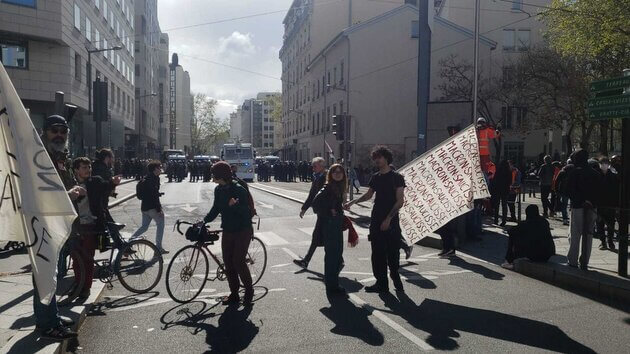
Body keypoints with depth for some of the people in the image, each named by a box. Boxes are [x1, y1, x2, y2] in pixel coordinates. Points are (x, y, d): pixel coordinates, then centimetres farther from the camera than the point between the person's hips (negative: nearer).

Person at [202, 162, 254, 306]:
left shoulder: (239, 190, -17)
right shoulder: (218, 190, 3)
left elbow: (245, 211, -18)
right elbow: (215, 209, 12)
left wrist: (236, 205, -37)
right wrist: (204, 221, 0)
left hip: (243, 230, -7)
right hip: (228, 231, 7)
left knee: (238, 262, -10)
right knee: (228, 263, 6)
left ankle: (249, 290, 11)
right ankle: (234, 294, 18)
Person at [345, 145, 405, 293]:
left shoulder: (396, 177, -5)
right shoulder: (375, 177, 11)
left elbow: (400, 201, -9)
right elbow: (368, 195, 23)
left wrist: (388, 218, -16)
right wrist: (353, 202, 9)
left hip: (391, 221, -5)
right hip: (376, 220, 5)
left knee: (392, 254, -2)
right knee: (377, 254, 5)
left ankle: (396, 280, 16)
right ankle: (381, 283, 13)